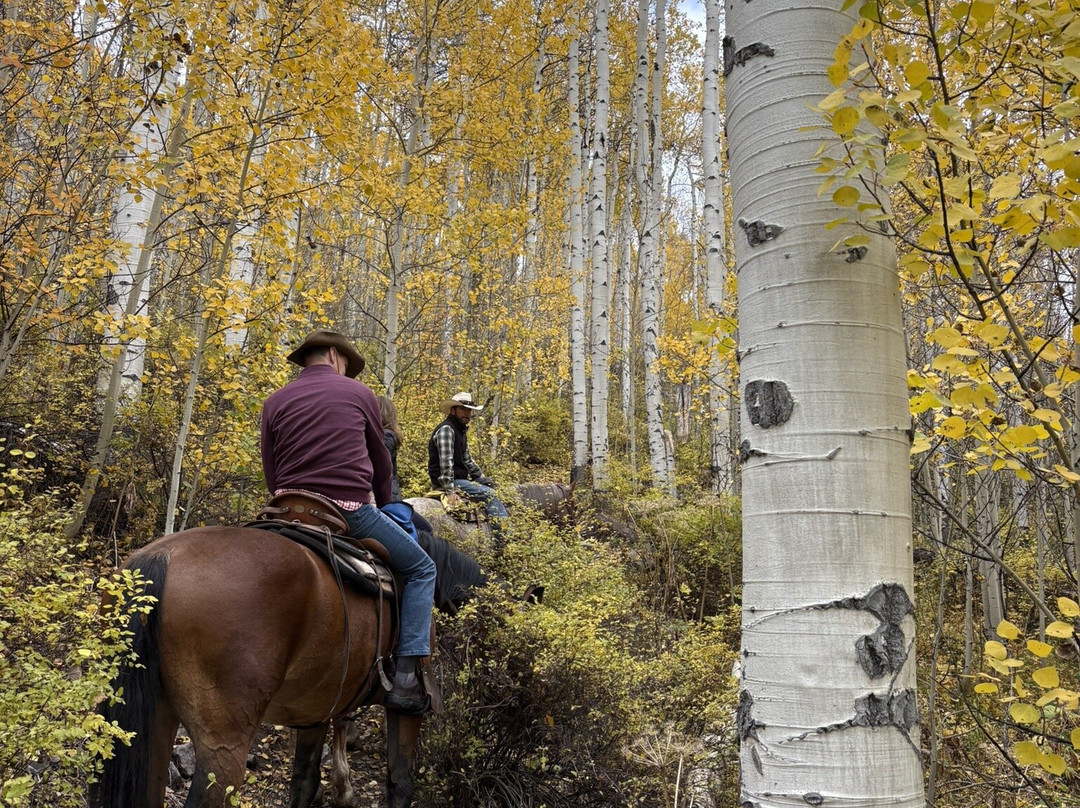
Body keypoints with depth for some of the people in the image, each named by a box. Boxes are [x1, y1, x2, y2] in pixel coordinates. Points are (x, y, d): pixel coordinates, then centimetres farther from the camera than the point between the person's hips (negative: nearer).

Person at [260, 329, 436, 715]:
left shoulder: (274, 403, 12)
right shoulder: (358, 393, 8)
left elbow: (271, 474, 12)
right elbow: (381, 460, 18)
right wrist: (385, 503, 34)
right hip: (350, 510, -3)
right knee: (420, 569, 11)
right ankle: (406, 677, -2)